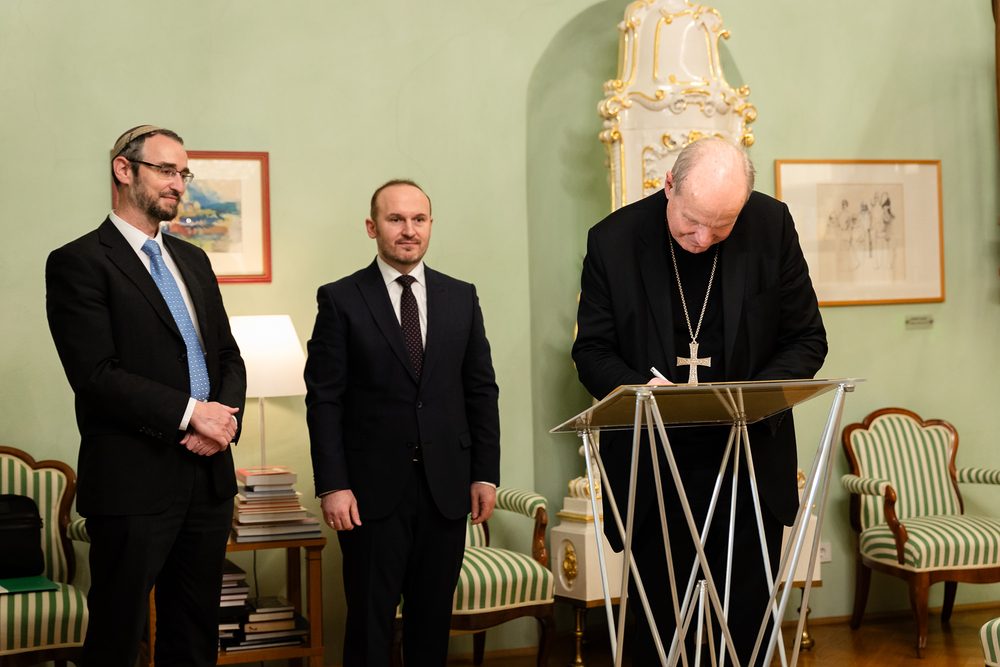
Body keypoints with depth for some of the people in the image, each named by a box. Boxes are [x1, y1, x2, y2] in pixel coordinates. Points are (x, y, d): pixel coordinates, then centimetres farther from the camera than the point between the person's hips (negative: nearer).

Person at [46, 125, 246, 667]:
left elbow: (228, 354, 16)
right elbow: (97, 376, -16)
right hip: (133, 483, -7)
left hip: (209, 475, 7)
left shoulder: (193, 261, 16)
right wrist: (190, 412, -17)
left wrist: (225, 415, -5)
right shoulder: (78, 262, -7)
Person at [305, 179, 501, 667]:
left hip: (446, 487, 3)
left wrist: (485, 474, 4)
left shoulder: (461, 298, 10)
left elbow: (481, 391, 10)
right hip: (373, 489, -3)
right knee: (370, 621, 3)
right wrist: (332, 485, -10)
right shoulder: (340, 299, 0)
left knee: (433, 617, 9)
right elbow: (323, 400, -4)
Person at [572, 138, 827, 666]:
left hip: (751, 461, 1)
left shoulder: (772, 226, -4)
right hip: (653, 468, 0)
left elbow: (807, 339, 2)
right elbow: (592, 351, 0)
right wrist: (640, 387, -21)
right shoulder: (613, 239, -6)